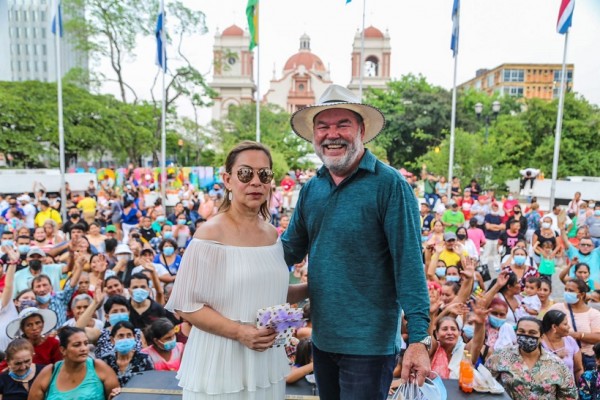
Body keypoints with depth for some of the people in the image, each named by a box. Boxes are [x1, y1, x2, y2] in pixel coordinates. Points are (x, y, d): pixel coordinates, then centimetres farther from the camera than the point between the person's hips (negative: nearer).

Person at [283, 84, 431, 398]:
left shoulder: (389, 184, -14)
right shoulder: (310, 189, 3)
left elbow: (409, 265, -17)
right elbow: (291, 249, 8)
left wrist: (419, 338, -20)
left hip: (369, 344, -6)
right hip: (321, 338, 6)